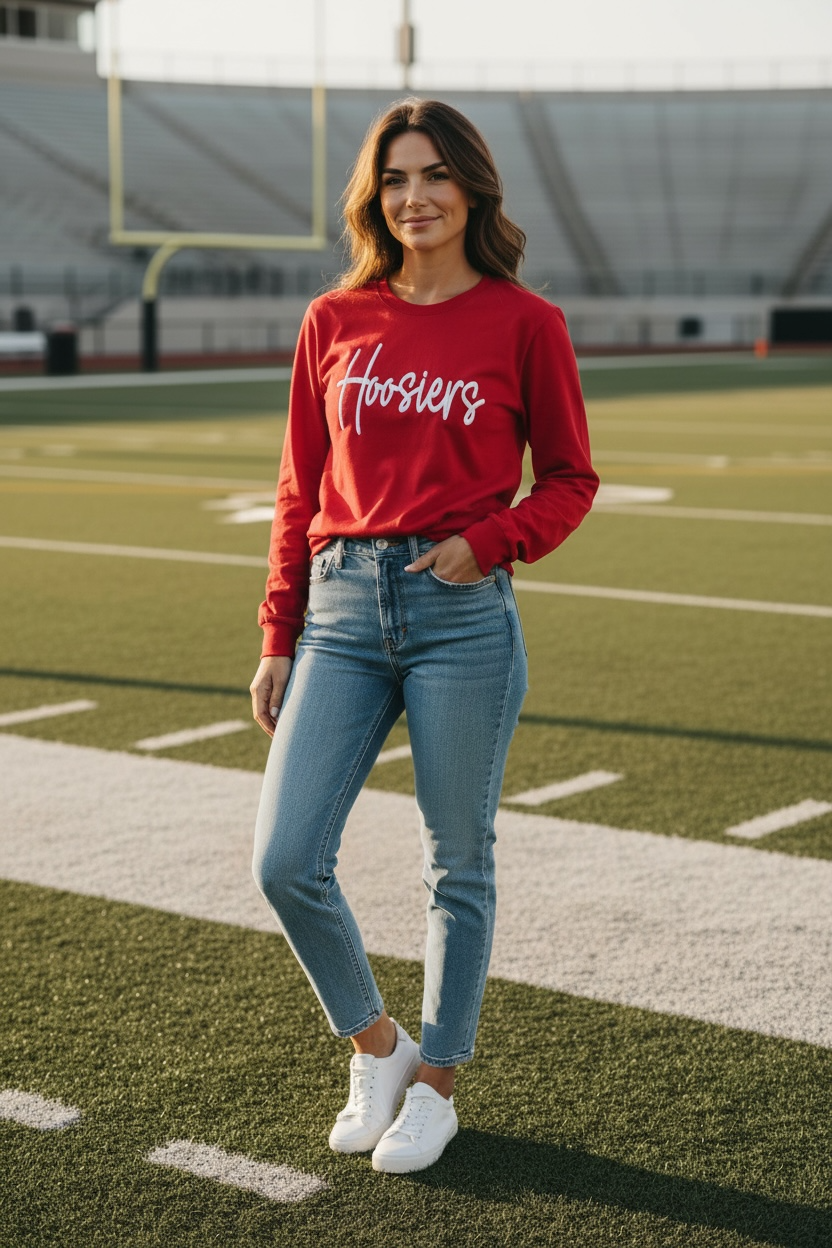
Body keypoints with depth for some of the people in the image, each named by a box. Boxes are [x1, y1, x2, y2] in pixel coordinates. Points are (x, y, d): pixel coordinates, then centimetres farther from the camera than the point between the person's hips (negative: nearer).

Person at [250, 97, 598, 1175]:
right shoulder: (335, 322, 9)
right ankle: (376, 1047, 22)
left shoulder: (523, 321, 1)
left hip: (463, 612, -3)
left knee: (458, 865, 7)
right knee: (286, 861, -4)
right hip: (343, 609, 3)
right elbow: (299, 491, 12)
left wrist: (488, 541, -11)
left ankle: (437, 1083, 26)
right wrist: (277, 639, 8)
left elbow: (569, 478, 7)